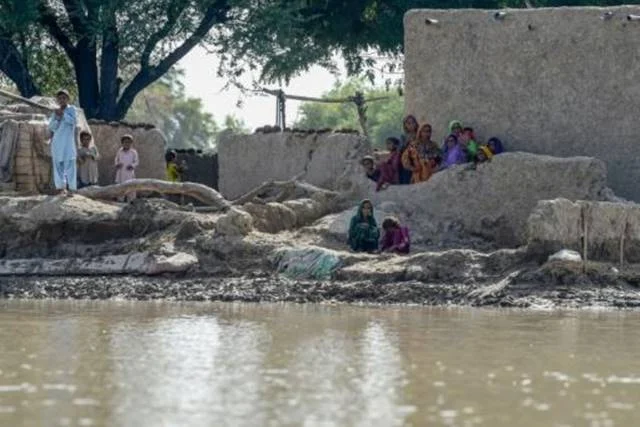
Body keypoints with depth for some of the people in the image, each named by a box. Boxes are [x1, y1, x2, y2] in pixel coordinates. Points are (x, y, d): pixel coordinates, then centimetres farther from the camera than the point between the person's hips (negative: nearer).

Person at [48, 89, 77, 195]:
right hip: (57, 142, 4)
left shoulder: (71, 109, 5)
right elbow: (51, 127, 8)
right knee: (58, 164, 0)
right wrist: (57, 118, -8)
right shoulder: (55, 112, 14)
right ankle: (61, 187, 1)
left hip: (68, 142, -4)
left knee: (70, 165, -8)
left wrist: (63, 114, -12)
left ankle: (71, 188, -12)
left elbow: (74, 121, -9)